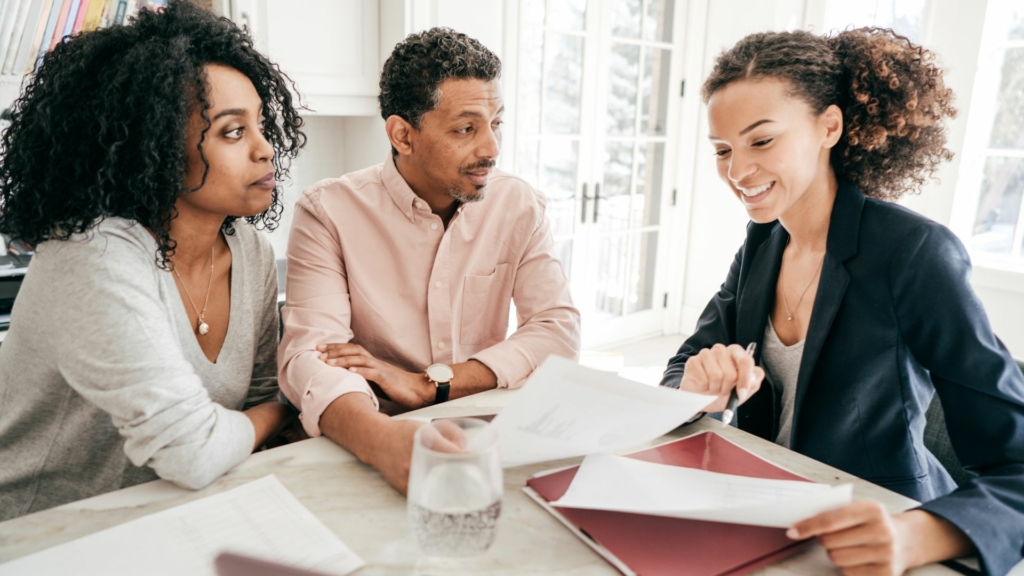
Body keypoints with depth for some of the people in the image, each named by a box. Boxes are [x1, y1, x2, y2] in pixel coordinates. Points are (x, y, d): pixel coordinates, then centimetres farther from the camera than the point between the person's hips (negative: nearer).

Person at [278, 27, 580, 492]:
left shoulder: (519, 206, 0)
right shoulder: (328, 212, -9)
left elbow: (559, 332, -6)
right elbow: (309, 354, -19)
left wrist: (429, 384, -18)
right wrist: (381, 438, -40)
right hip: (384, 447, -1)